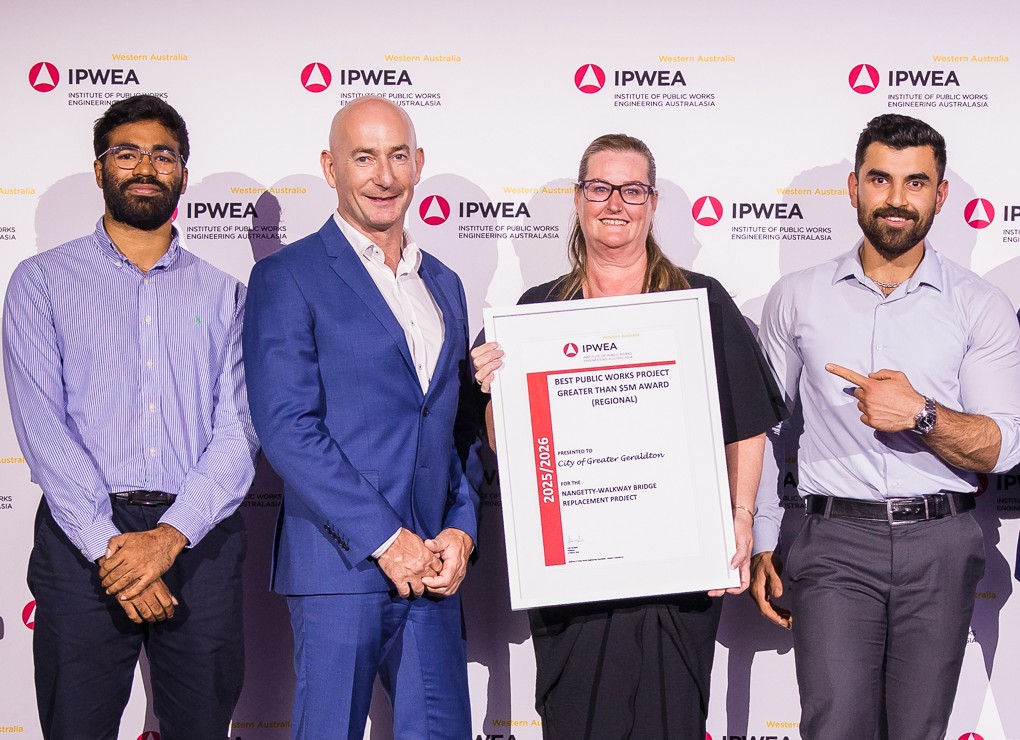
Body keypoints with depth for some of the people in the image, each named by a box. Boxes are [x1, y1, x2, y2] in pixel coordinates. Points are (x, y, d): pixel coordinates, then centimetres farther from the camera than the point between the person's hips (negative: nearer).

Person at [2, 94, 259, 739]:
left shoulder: (223, 293, 11)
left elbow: (238, 429, 1)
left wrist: (171, 534, -14)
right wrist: (108, 545, -15)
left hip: (200, 541, 2)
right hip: (83, 537, -1)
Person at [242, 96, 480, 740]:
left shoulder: (444, 285, 17)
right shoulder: (287, 277, -2)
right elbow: (287, 428, -11)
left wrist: (461, 530, 1)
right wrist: (387, 540, -14)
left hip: (434, 567, 5)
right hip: (339, 567, -5)